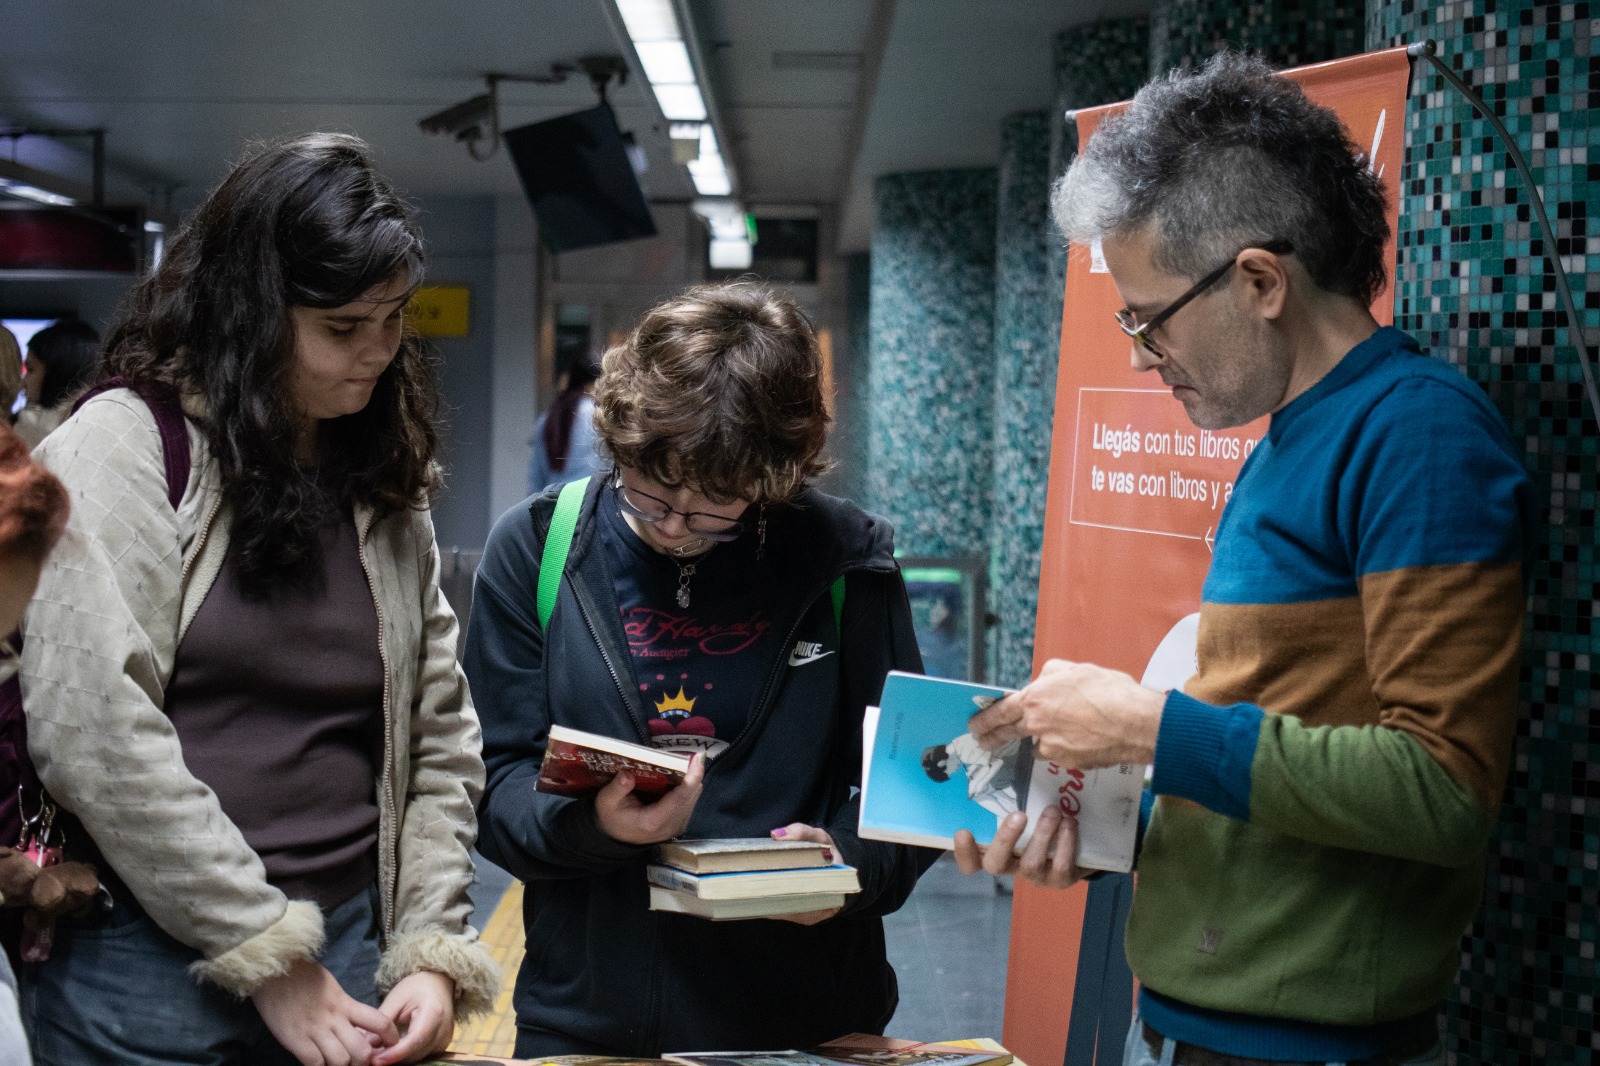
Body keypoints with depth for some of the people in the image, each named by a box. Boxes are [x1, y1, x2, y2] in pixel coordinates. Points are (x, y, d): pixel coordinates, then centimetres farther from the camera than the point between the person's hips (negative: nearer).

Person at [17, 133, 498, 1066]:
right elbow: (92, 733, -15)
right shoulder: (126, 448, -7)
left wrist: (433, 952, -1)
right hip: (148, 964, -4)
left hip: (347, 950, 5)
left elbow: (440, 735, 10)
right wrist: (267, 959, -14)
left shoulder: (389, 483, 9)